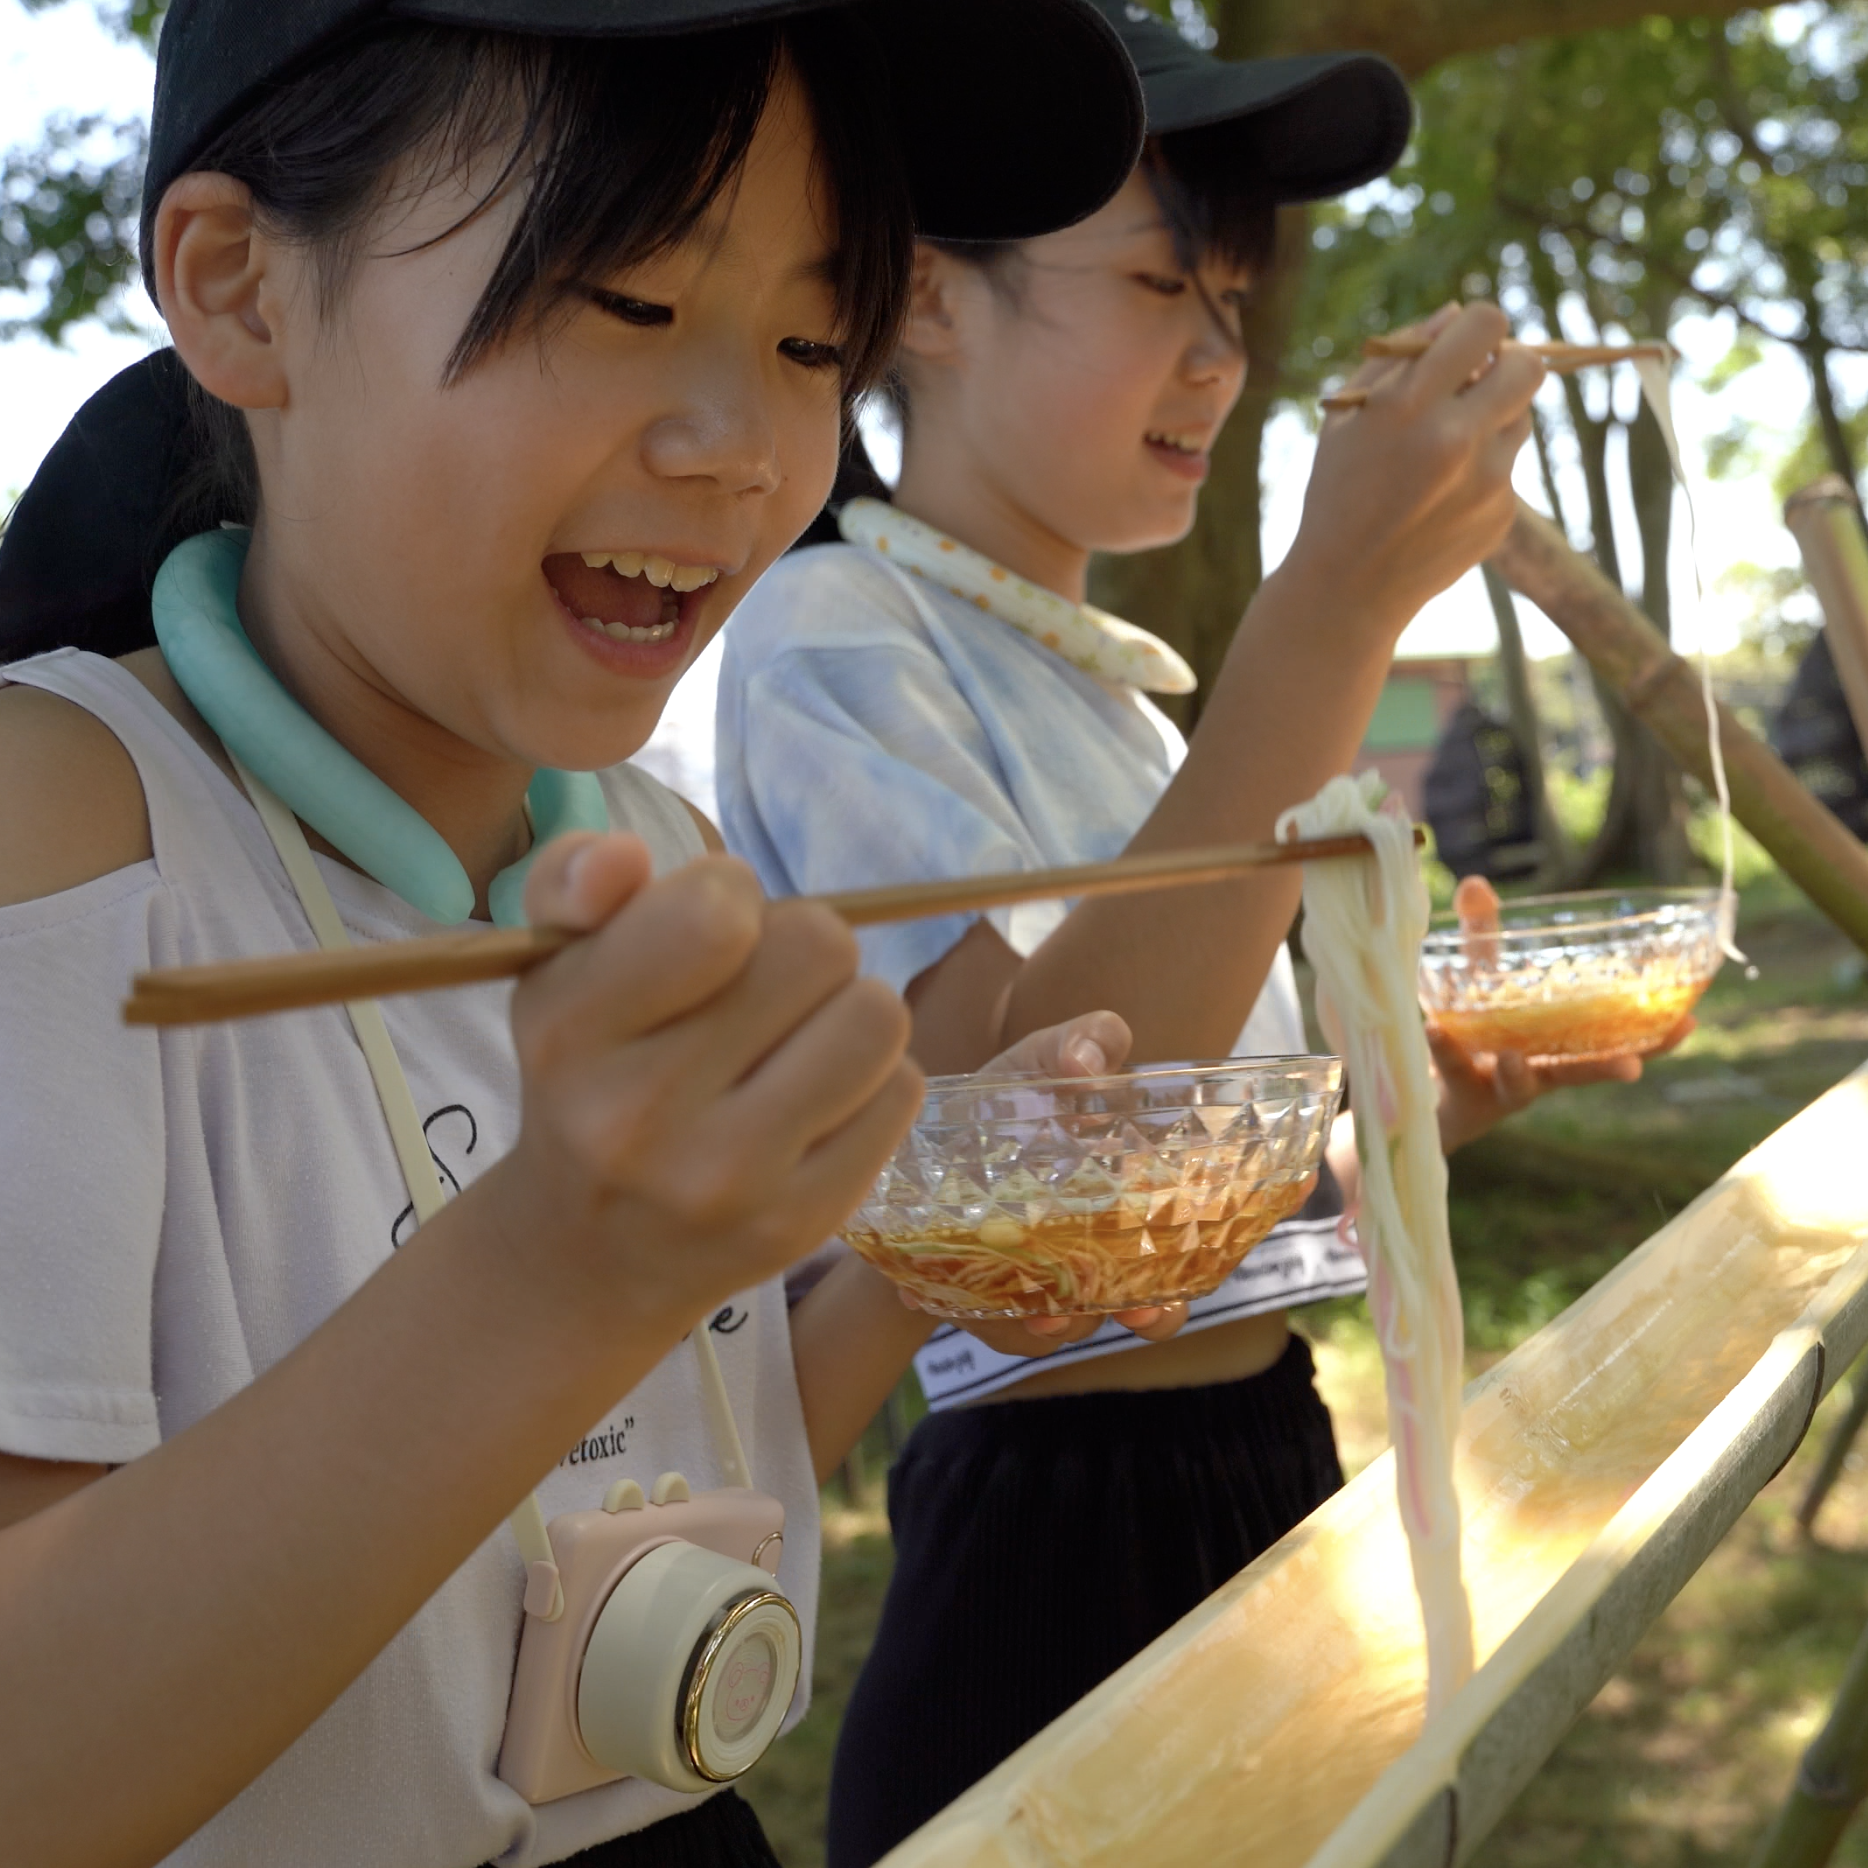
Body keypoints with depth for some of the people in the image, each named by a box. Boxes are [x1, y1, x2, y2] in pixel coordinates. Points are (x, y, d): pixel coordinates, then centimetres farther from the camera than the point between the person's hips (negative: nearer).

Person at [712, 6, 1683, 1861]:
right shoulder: (831, 635, -11)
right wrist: (1335, 603, -28)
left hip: (1273, 1471, 8)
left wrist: (1435, 1104, 0)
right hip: (1066, 1535, -8)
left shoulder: (1114, 683, 13)